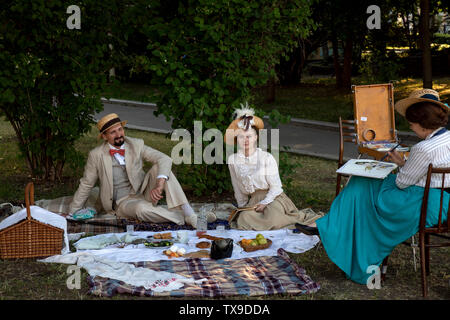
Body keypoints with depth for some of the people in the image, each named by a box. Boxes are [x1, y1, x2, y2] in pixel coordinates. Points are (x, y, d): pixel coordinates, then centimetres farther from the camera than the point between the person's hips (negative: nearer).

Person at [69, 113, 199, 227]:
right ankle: (181, 219, -26)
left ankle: (186, 210, -30)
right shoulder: (96, 155, -6)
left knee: (160, 167, -23)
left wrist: (159, 185, -33)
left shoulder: (136, 145, -4)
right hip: (122, 202, -2)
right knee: (141, 208, -38)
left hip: (144, 193, 3)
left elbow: (164, 159, -16)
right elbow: (86, 185, 5)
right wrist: (71, 213, 8)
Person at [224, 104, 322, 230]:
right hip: (253, 200, 4)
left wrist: (264, 203, -14)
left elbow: (276, 187, -6)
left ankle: (301, 216, -2)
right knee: (244, 218, -26)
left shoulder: (266, 158, -10)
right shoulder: (233, 160, 0)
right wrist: (242, 207, 14)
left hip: (272, 197, -4)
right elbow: (237, 188, 11)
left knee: (272, 219, -32)